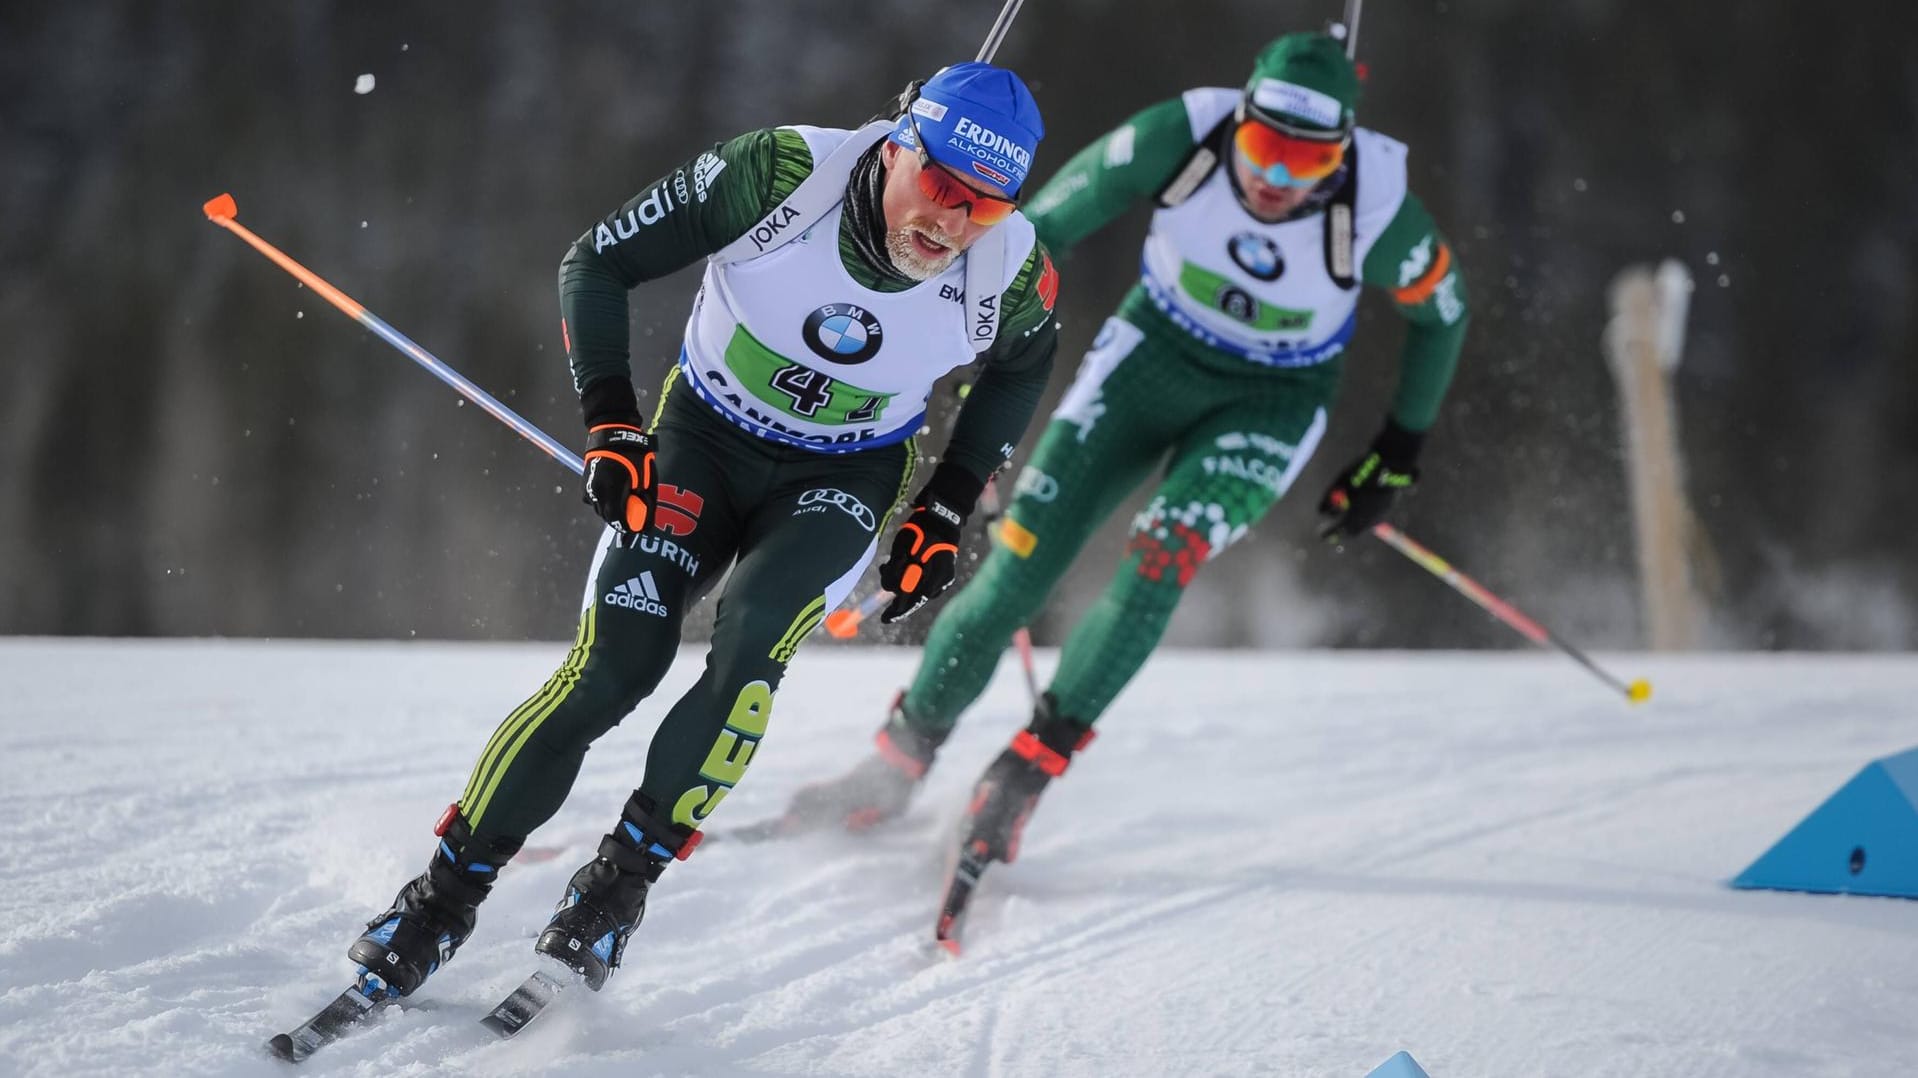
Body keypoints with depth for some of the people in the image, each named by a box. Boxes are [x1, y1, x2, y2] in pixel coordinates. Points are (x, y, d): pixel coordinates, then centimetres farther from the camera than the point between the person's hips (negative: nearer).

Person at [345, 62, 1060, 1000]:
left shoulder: (1010, 273, -22)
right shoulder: (786, 171, -29)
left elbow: (1022, 368, 4)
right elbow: (597, 263, -15)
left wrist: (945, 513, -1)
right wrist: (609, 425, -20)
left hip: (843, 480, 1)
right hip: (701, 437, -1)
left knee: (749, 648, -26)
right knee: (612, 668, -14)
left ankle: (619, 885, -12)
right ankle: (443, 898, 0)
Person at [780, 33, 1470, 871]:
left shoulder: (1379, 210, -29)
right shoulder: (1182, 136, -27)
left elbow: (1441, 313, -7)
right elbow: (1046, 226, -12)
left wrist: (1397, 455, -1)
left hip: (1270, 399, -1)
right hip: (1155, 347, 1)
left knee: (1162, 560, -24)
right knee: (1023, 557, -6)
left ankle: (1024, 775, -13)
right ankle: (899, 762, 10)